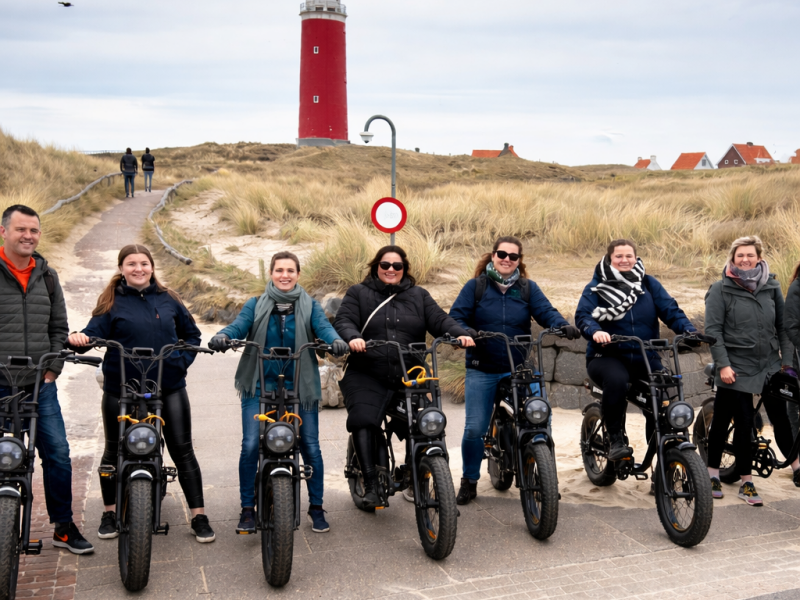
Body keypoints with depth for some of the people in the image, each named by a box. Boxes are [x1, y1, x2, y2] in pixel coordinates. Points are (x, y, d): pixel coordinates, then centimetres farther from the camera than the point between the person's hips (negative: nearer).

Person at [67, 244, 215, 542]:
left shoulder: (168, 299, 9)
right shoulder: (111, 302, 3)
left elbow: (191, 333, 18)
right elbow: (95, 333, -9)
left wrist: (183, 360, 4)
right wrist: (79, 338, -30)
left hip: (169, 387, 1)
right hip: (121, 389, -1)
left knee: (183, 451, 1)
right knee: (114, 452, 12)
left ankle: (199, 517, 8)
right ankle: (110, 513, 31)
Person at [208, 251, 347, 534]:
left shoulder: (310, 306, 8)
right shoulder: (255, 305, 8)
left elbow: (323, 326, -10)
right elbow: (239, 325, -8)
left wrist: (336, 341, -33)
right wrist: (222, 336, -31)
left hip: (300, 386, 1)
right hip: (260, 386, 0)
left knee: (310, 447, 2)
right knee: (250, 445, -9)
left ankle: (316, 507, 19)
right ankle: (247, 509, 7)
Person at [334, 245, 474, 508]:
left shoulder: (419, 296, 18)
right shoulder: (358, 293, 12)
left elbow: (440, 320, 6)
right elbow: (343, 320, -2)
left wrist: (460, 334, -14)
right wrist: (352, 337, -25)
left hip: (409, 378, 2)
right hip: (367, 377, -2)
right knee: (363, 420, -23)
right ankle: (371, 484, -14)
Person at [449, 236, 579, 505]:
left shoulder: (528, 288, 8)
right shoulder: (475, 286, 3)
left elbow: (545, 311, -3)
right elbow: (456, 317, -2)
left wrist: (564, 325, -24)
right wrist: (465, 333, -24)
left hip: (519, 371, 2)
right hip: (482, 371, -1)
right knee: (474, 429, -3)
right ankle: (469, 482, 17)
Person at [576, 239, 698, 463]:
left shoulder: (648, 283, 11)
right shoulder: (597, 287, 4)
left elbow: (670, 309, 0)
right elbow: (583, 315, -11)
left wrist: (689, 331, -18)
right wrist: (595, 331, -32)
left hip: (646, 359, 3)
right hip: (608, 357, -3)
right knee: (616, 380, -36)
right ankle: (616, 440, -20)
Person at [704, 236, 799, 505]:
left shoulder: (771, 286, 7)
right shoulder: (721, 289, -3)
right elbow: (713, 330, -6)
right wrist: (723, 364, -13)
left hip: (770, 365, 3)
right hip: (736, 368, -3)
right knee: (743, 423, 1)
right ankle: (746, 482, 12)